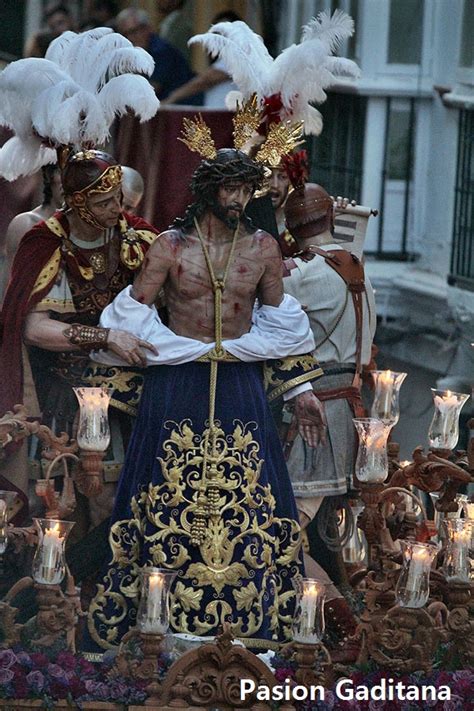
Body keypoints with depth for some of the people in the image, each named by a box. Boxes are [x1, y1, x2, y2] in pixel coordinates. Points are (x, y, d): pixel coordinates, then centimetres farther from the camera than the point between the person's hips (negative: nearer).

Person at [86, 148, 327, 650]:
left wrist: (299, 388, 15)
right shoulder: (171, 246, -2)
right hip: (175, 386, -2)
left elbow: (281, 325, 14)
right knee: (169, 501, -1)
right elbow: (132, 317, -1)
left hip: (241, 387, 2)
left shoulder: (263, 249, 5)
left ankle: (250, 622, 3)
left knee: (249, 500, -2)